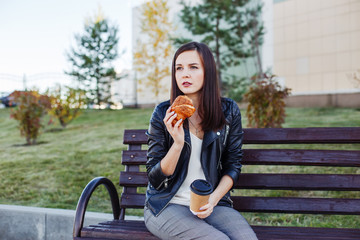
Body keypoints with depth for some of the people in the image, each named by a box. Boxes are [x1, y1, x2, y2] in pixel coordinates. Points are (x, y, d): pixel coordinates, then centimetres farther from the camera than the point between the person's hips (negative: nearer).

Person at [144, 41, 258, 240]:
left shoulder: (229, 111, 1)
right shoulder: (163, 114, -5)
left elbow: (233, 165, 8)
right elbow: (155, 179, -4)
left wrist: (213, 199, -9)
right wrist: (178, 143, -20)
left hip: (211, 204, 2)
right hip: (167, 206, -2)